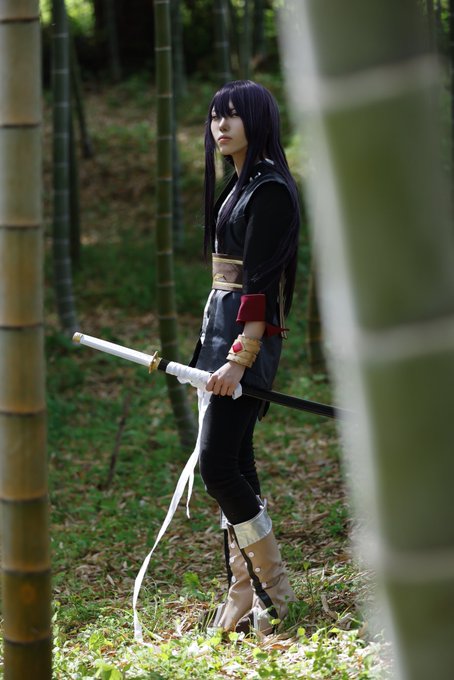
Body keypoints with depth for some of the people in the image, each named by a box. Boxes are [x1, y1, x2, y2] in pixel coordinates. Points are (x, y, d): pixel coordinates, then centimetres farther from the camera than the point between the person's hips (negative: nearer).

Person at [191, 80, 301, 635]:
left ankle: (274, 593, -1)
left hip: (247, 336, -10)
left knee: (218, 465, -13)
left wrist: (239, 358, -24)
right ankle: (243, 598, 12)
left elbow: (261, 282, -19)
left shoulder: (270, 189, -12)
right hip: (220, 327, 10)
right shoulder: (238, 186, 17)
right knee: (234, 466, 8)